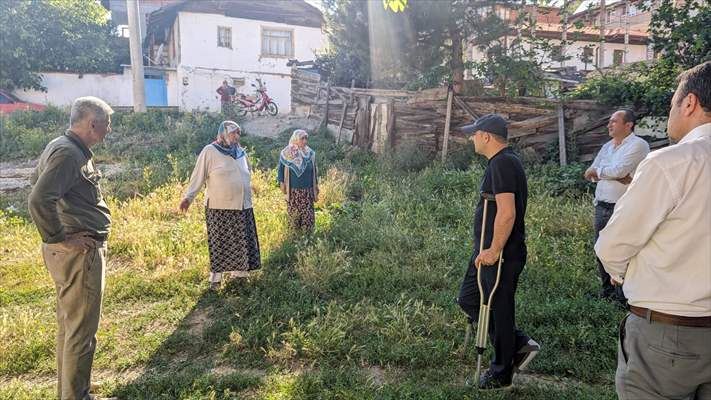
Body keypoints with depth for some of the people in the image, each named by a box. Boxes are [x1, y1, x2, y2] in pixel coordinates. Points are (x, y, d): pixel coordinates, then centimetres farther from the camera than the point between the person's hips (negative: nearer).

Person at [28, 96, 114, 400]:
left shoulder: (61, 146, 12)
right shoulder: (69, 153, -20)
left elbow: (36, 182, 24)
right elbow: (38, 200, -29)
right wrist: (61, 238, -18)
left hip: (71, 252, 11)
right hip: (79, 253, -11)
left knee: (69, 326, 20)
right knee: (81, 331, 0)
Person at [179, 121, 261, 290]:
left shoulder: (241, 152, 11)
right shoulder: (210, 151, -6)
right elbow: (198, 176, -8)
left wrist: (248, 197, 21)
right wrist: (188, 197, -15)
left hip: (243, 207, 5)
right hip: (219, 208, -5)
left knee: (241, 243, 10)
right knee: (219, 244, 2)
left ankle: (238, 272, 24)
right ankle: (215, 278, 14)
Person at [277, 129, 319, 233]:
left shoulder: (310, 153, 0)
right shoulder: (286, 153, -6)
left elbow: (314, 171, 8)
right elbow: (280, 169, 3)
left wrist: (316, 185, 9)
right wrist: (281, 183, -2)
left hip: (307, 190, 1)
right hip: (293, 190, -1)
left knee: (307, 212, 4)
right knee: (294, 213, 8)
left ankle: (307, 232, 19)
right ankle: (294, 232, 26)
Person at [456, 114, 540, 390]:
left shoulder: (503, 164, -18)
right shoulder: (502, 162, 14)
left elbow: (507, 212, -27)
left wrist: (494, 250, -21)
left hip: (501, 255, -10)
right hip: (488, 251, 10)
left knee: (499, 311, 5)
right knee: (468, 300, 17)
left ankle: (501, 374, 24)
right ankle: (519, 345, 27)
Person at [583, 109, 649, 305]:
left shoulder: (638, 145, -6)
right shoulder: (607, 146, 17)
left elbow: (619, 170, -19)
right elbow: (590, 173, 6)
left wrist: (597, 171, -2)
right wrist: (615, 176, -10)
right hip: (601, 206, 8)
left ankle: (624, 296, 7)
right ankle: (607, 291, 27)